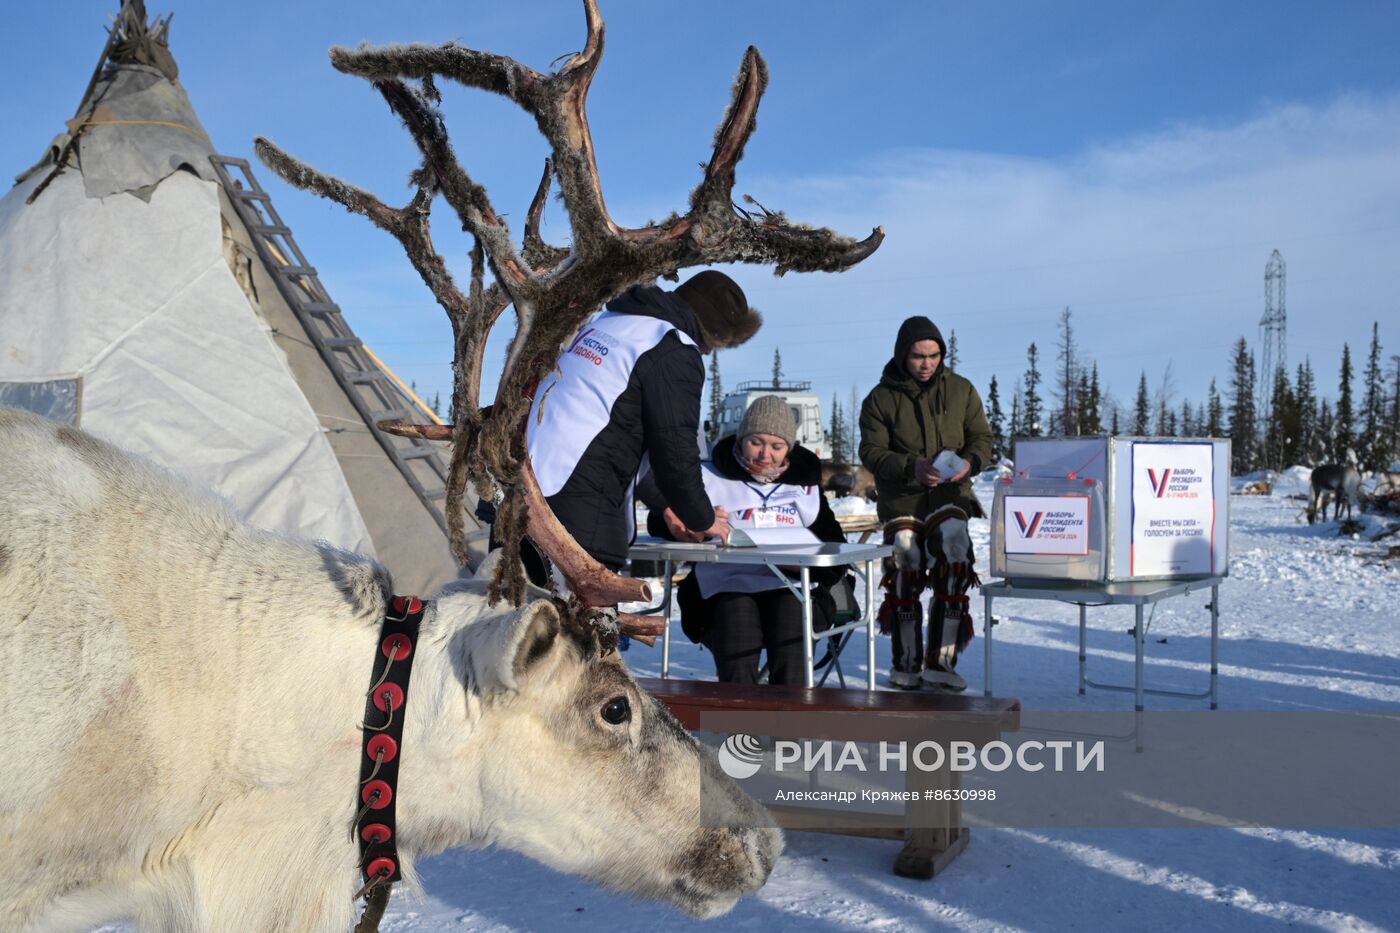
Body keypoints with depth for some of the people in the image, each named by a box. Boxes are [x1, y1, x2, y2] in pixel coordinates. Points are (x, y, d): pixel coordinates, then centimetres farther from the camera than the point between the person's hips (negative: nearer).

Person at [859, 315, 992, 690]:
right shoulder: (880, 399, 4)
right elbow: (871, 452, -3)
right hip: (900, 495, -1)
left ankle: (940, 661, -11)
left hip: (950, 491, 1)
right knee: (903, 563, -16)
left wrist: (969, 462, -12)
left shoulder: (961, 390, 10)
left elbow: (982, 438, 11)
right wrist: (912, 467, -21)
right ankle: (907, 662, -1)